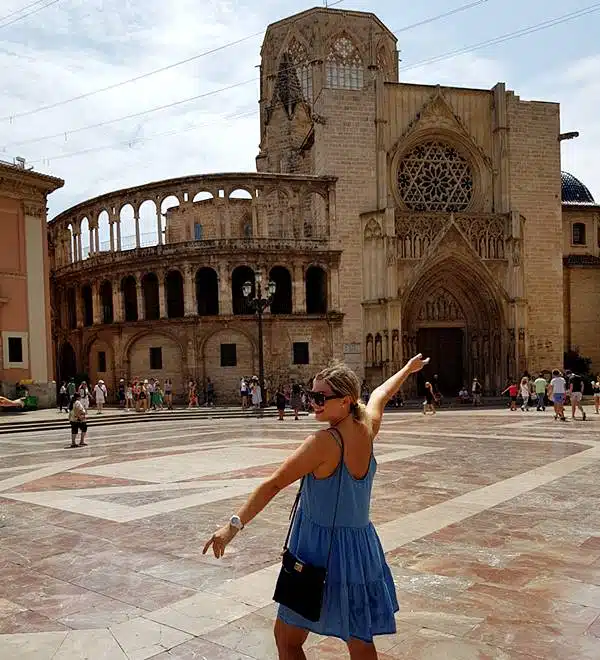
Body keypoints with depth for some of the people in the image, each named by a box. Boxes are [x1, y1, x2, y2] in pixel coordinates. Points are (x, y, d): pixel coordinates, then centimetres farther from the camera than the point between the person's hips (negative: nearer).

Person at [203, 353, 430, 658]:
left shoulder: (324, 442, -21)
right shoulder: (368, 428, -2)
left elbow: (274, 484, -25)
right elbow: (381, 393, 17)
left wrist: (234, 524, -26)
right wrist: (408, 367, 36)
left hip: (321, 550, -7)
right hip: (361, 546, 7)